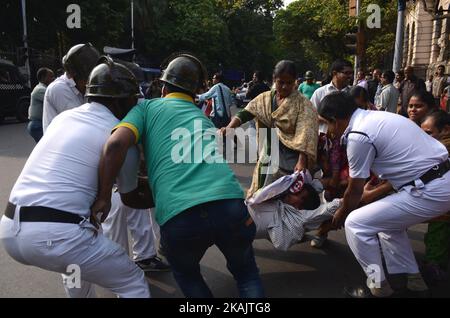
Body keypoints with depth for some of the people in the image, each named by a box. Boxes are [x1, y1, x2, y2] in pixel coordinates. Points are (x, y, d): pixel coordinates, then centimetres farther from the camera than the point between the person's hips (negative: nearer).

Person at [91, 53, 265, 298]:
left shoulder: (147, 107, 15)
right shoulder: (205, 118, 28)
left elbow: (116, 144, -4)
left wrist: (103, 197, 4)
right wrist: (146, 180, 45)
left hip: (178, 215, -2)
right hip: (230, 204, 3)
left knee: (186, 274, 33)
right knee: (246, 273, 33)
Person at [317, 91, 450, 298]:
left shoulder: (358, 136, -16)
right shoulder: (374, 117, 11)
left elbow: (355, 191, -5)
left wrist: (341, 214, 13)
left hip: (430, 191, -10)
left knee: (355, 224, -5)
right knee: (388, 221, 27)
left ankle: (378, 287, 11)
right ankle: (414, 282, 30)